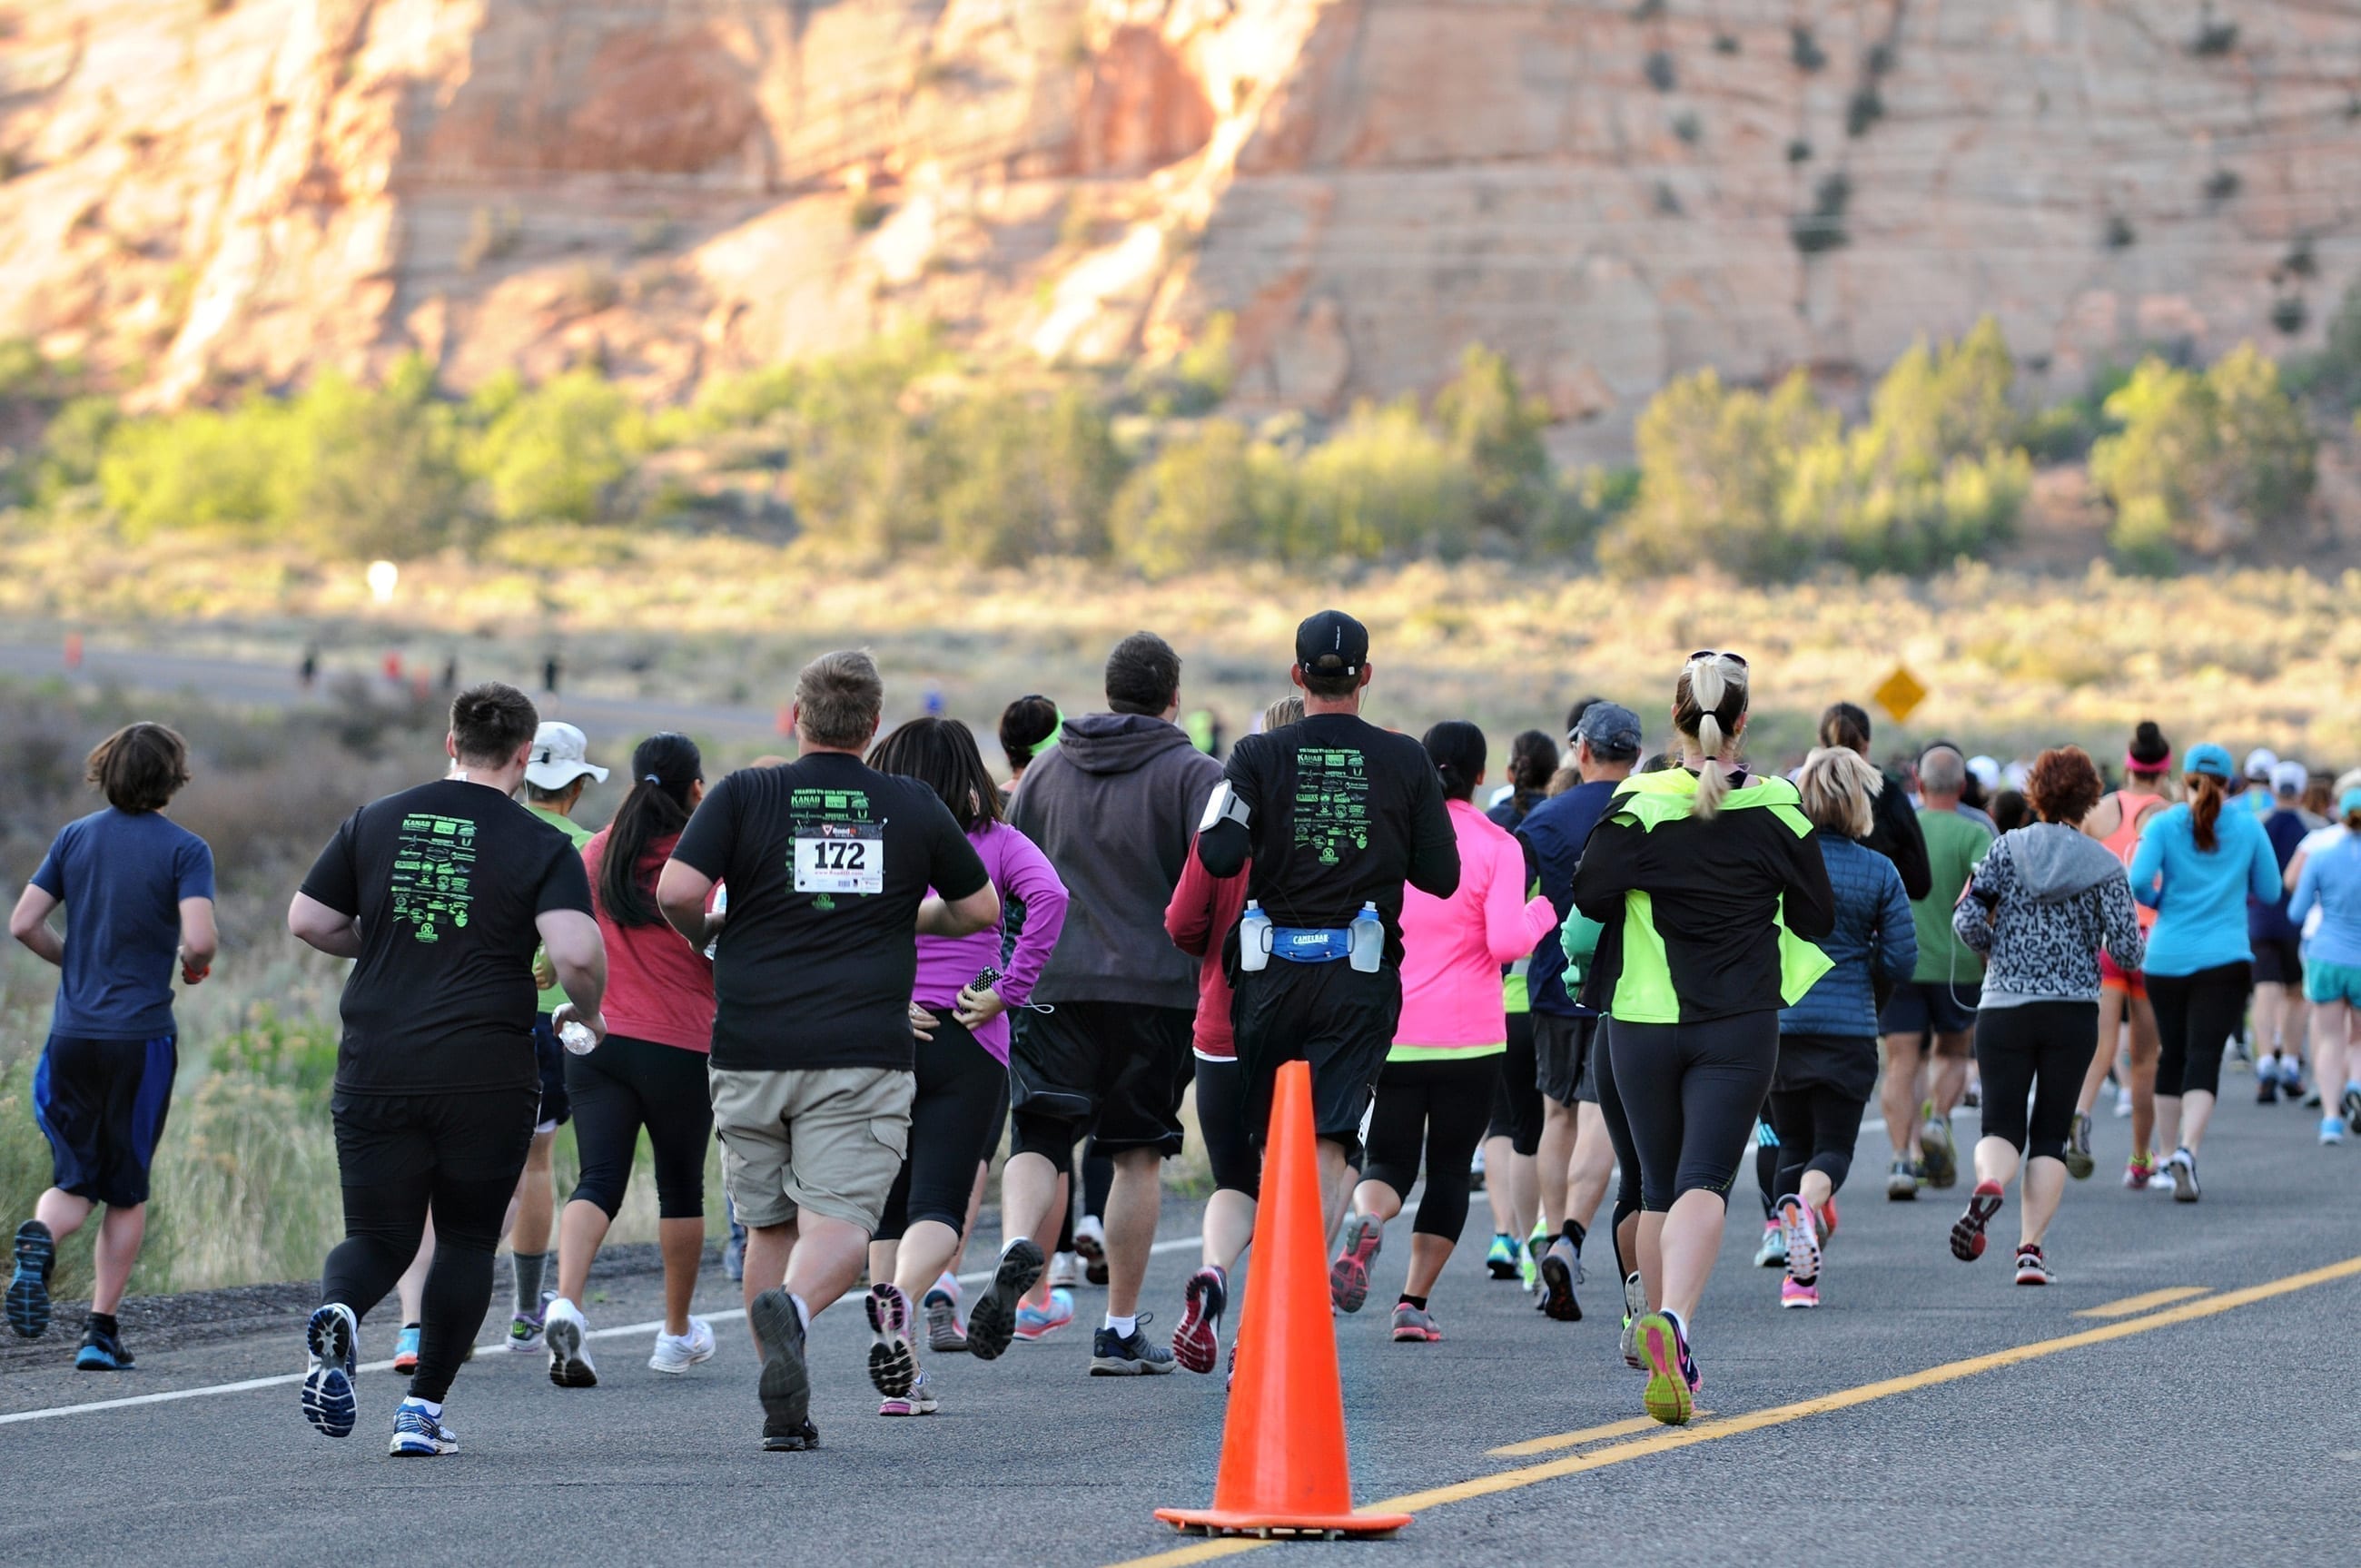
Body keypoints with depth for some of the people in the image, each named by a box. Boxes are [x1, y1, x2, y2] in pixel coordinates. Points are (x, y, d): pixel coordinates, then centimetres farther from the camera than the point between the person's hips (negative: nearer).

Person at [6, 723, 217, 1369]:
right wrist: (197, 964, 5)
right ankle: (101, 1330, 7)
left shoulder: (75, 837, 5)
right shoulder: (183, 849, -7)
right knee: (127, 1192, 10)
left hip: (72, 1033, 3)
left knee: (73, 1182, 9)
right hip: (141, 1037, -3)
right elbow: (199, 939, -19)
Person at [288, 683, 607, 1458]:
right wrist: (585, 1013, 4)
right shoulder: (540, 845, -4)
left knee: (377, 1237, 12)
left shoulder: (375, 821, 7)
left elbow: (306, 921, 8)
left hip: (374, 1068, 2)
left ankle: (337, 1313, -21)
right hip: (486, 1071, -2)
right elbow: (577, 953, -17)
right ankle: (423, 1409, 7)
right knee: (467, 1240, 15)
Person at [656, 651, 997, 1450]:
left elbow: (676, 891, -9)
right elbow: (980, 910, 17)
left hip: (750, 1051, 1)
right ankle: (790, 1310, -40)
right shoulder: (914, 808, 7)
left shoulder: (743, 794, 3)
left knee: (770, 1224, 15)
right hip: (864, 1052, -1)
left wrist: (706, 935, 13)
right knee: (840, 1223, -7)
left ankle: (785, 1412, 15)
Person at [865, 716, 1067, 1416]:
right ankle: (901, 1297, -38)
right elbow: (1049, 896, -13)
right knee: (938, 1205, -5)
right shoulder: (996, 843, 5)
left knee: (888, 1207, 13)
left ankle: (901, 1375, 6)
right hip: (968, 1046, -1)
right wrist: (1008, 990, -9)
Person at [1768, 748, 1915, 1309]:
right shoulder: (1879, 872, -3)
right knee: (1834, 1144, 6)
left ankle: (1800, 1273, 6)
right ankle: (1808, 1203, -29)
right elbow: (1900, 963, -4)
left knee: (1793, 1144, 15)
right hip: (1849, 1030, -1)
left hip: (1778, 1025, 1)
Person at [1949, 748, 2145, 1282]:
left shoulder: (2009, 848, 1)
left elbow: (1967, 921, -5)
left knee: (2001, 1128, 5)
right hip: (2073, 1012, 0)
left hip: (2004, 1008, 0)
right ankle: (2031, 1248, -2)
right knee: (2050, 1133, 9)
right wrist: (2136, 933, 18)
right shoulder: (2106, 867, 0)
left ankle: (1988, 1185, -30)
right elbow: (2126, 953, -5)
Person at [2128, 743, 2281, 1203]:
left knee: (2171, 1056, 16)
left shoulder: (2164, 824, -2)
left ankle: (2167, 1156, 23)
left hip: (2166, 958, 1)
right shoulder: (2248, 827, 1)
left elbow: (2137, 881, -13)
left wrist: (2156, 901, 8)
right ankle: (2187, 1151, -27)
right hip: (2225, 960, -1)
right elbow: (2269, 890, 8)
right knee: (2204, 1058, -7)